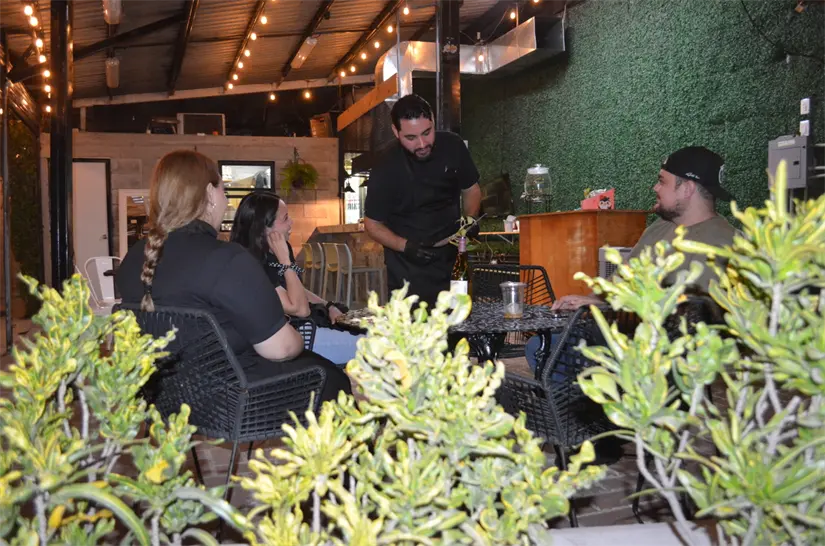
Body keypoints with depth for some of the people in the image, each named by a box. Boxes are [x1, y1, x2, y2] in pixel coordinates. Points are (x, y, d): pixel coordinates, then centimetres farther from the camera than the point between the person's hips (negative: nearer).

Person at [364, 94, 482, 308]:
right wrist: (406, 247, -22)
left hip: (452, 258, 4)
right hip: (408, 266, -3)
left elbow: (470, 189, 9)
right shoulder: (385, 170, -18)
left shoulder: (452, 146, -9)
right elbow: (373, 224, -7)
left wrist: (470, 218, -10)